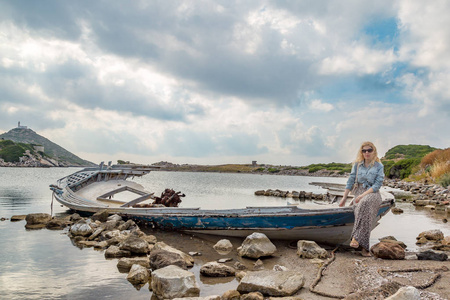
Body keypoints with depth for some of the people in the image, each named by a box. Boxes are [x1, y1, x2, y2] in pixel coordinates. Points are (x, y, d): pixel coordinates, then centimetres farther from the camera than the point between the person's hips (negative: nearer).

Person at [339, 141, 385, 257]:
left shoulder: (379, 166, 3)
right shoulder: (357, 164, 12)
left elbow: (377, 185, -6)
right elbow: (350, 181, 13)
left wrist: (363, 195, -17)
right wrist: (344, 198, 9)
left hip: (373, 194, -4)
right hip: (358, 193, 4)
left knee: (365, 202, -38)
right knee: (362, 218, -21)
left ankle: (356, 237, -44)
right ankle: (365, 248, -20)